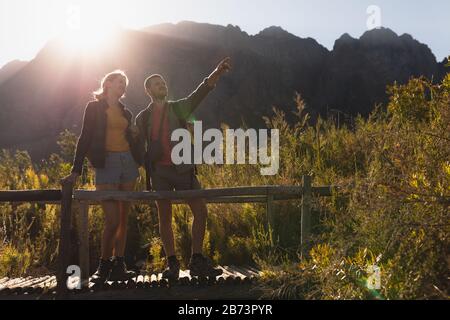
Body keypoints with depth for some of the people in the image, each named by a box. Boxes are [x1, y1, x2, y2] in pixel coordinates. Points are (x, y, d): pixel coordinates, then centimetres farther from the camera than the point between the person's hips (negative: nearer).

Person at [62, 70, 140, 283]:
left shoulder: (126, 112, 19)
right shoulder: (94, 108, 4)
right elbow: (85, 138, -3)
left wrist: (135, 136, 3)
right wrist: (76, 171, -9)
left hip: (128, 162, 6)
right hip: (106, 164, -6)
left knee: (124, 219, 4)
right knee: (112, 220, -12)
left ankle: (118, 266, 11)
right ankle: (104, 266, 5)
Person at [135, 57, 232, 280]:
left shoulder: (179, 108, 8)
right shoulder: (142, 118, 8)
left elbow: (201, 92, -7)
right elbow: (140, 149, 8)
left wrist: (218, 72, -23)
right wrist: (143, 176, -4)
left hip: (183, 169, 1)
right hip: (159, 172, -1)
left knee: (201, 212, -6)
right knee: (165, 218, 3)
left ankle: (197, 262, 5)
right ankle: (172, 264, 12)